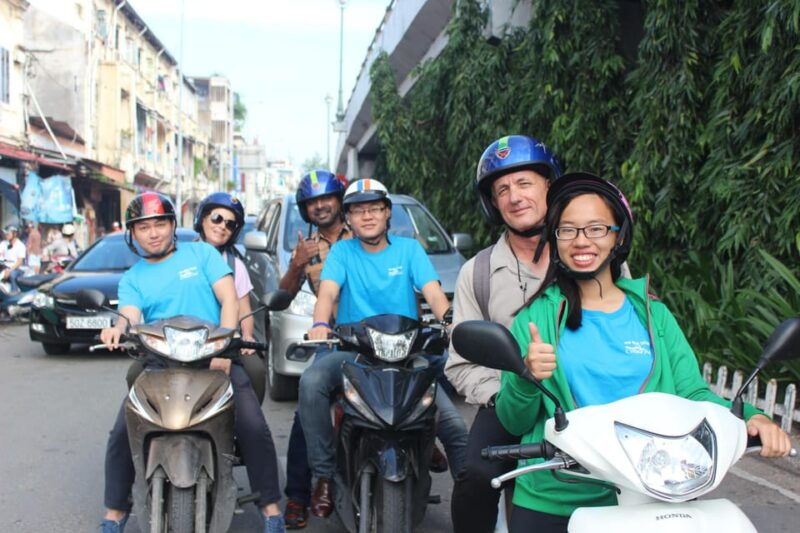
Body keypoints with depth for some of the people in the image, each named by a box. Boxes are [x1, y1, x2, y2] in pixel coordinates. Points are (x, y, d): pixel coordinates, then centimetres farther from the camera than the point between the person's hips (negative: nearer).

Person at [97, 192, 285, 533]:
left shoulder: (202, 254, 9)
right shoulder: (132, 279, 15)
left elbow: (229, 300, 0)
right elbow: (130, 316, -5)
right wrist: (118, 329, -31)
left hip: (214, 357, -2)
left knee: (254, 427, -19)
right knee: (122, 433, -13)